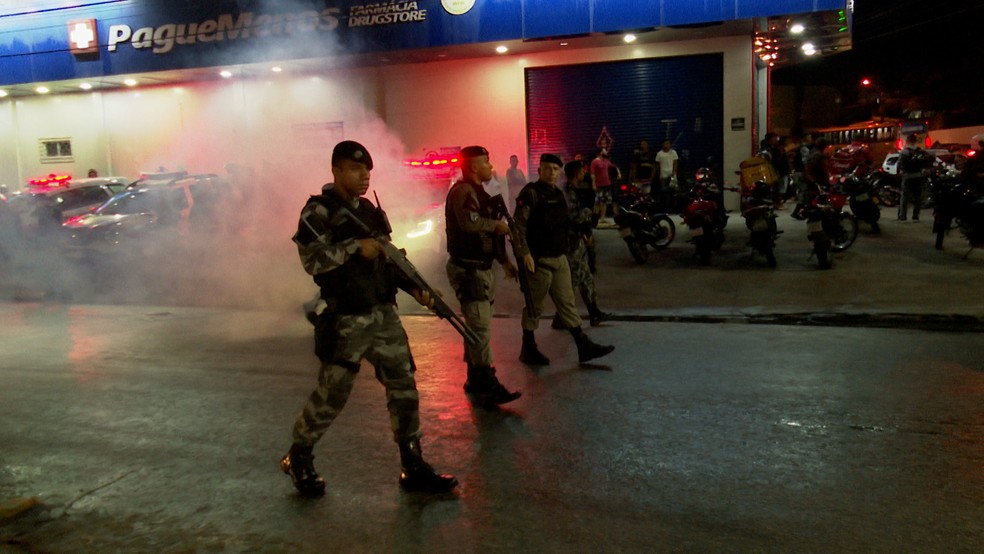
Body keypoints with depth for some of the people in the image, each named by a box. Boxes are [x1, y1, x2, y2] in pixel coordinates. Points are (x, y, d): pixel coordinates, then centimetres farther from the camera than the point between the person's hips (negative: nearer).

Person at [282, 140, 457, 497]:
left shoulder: (370, 210, 14)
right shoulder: (318, 211, -7)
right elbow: (312, 259, -19)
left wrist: (415, 287, 7)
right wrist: (355, 246, -24)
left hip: (384, 314, 7)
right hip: (347, 320, -6)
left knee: (404, 387, 6)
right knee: (331, 396, 4)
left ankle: (413, 467, 16)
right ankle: (298, 458, 28)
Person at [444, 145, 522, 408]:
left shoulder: (479, 192, 17)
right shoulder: (462, 191, -15)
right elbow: (469, 222, -34)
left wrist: (504, 260, 19)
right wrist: (497, 224, -18)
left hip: (482, 267, 10)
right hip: (468, 269, -10)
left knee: (478, 324, 15)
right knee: (481, 326, -12)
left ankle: (475, 379, 25)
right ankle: (486, 385, -10)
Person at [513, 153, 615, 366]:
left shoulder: (558, 194, 12)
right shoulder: (531, 193, -12)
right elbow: (518, 225, -19)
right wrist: (525, 253, -25)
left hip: (560, 258, 7)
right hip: (539, 260, -7)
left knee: (566, 302, 9)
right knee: (534, 307, 3)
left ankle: (584, 347, 13)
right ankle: (528, 350, 16)